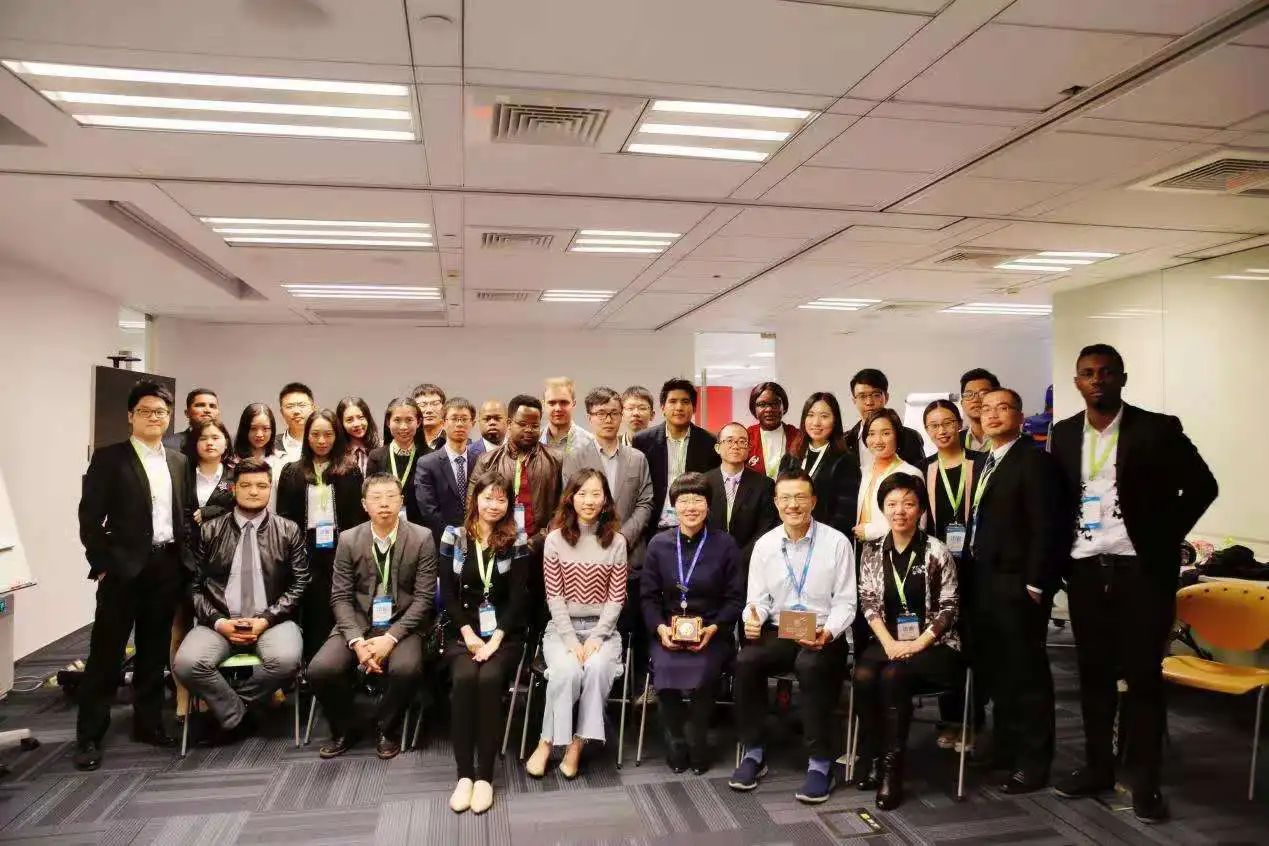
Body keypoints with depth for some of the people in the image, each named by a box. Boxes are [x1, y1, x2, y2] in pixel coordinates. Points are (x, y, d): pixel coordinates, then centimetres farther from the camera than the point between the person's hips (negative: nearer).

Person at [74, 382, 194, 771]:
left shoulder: (178, 461, 12)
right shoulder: (109, 458, -3)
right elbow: (89, 517, -6)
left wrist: (186, 557, 5)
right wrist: (103, 564, -10)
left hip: (169, 566, 4)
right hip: (124, 567, -4)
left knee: (154, 651, 13)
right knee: (106, 652, 2)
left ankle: (148, 722, 24)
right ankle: (89, 735, 13)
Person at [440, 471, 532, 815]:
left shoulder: (517, 540, 2)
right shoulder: (453, 537, 4)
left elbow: (518, 596, -4)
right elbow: (448, 593, 1)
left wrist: (495, 640, -15)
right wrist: (469, 635, -11)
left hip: (505, 632, -1)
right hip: (462, 631, 1)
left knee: (489, 679, -28)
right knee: (465, 678, -28)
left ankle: (485, 775, -18)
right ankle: (464, 774, -18)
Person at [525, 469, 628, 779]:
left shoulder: (616, 541, 2)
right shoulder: (555, 539, 0)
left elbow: (616, 597, -1)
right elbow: (554, 595, -3)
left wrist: (595, 637, -12)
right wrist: (571, 639, -13)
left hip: (602, 627, 1)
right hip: (562, 626, 0)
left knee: (597, 668, -31)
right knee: (567, 670, -30)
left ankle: (577, 743, -15)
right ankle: (547, 741, -11)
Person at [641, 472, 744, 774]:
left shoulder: (725, 545, 2)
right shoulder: (659, 544, 7)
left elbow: (736, 598, 2)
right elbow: (648, 596, 7)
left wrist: (713, 628, -13)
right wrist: (660, 628, -10)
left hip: (712, 633, -1)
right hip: (669, 632, 1)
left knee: (702, 673, -29)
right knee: (664, 670, -27)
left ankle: (697, 742, 0)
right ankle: (677, 741, 1)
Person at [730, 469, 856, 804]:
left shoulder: (836, 542, -3)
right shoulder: (764, 545, 6)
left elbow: (845, 602, -2)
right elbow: (758, 599, 8)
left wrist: (827, 632, -21)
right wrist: (752, 619, -15)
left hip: (825, 636, -3)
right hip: (778, 632, 3)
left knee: (811, 665, -35)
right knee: (745, 661, -26)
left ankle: (820, 763, -19)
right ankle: (753, 753, -8)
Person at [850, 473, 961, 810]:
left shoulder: (936, 551, -5)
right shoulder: (873, 551, 5)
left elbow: (948, 608, -5)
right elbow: (868, 603, 3)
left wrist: (918, 644, -15)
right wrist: (890, 643, -12)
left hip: (933, 644, -3)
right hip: (887, 641, 3)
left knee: (892, 676, -31)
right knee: (863, 676, -27)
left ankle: (892, 769, -17)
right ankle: (871, 758, -9)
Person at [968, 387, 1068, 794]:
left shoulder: (1035, 461, -9)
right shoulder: (985, 464, 16)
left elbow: (1045, 528, -15)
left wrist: (1035, 585, -17)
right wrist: (972, 576, 8)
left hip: (1017, 586, -8)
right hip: (983, 584, 8)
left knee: (1027, 673, 2)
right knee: (994, 671, 15)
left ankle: (1033, 763, 13)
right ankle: (1004, 749, 29)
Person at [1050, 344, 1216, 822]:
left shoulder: (1158, 428, -5)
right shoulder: (1064, 434, 7)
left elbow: (1201, 486, 0)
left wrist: (1167, 539, -4)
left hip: (1143, 568, -3)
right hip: (1086, 570, 4)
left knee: (1143, 674, 2)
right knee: (1094, 672, 11)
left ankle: (1144, 781, 14)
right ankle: (1097, 767, 24)